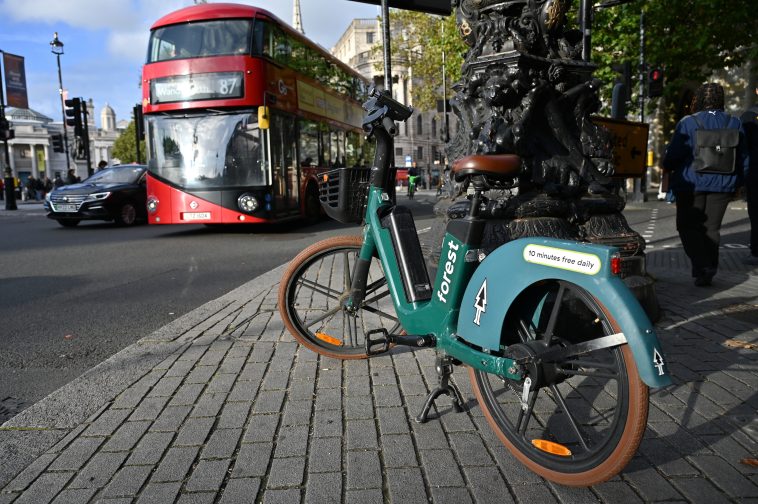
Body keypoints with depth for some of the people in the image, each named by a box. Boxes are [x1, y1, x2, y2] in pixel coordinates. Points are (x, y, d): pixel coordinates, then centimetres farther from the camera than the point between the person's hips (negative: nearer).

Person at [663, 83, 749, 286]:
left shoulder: (688, 123, -8)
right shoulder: (734, 124, 6)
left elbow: (672, 155, -10)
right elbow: (743, 159, 11)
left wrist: (667, 167, 12)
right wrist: (737, 183, 22)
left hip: (691, 184, -4)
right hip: (723, 185, 4)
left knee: (688, 226, 6)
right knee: (711, 228, 12)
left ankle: (702, 266, -10)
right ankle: (708, 271, 15)